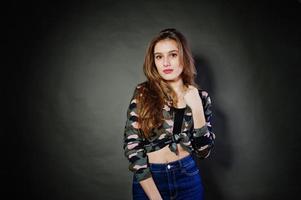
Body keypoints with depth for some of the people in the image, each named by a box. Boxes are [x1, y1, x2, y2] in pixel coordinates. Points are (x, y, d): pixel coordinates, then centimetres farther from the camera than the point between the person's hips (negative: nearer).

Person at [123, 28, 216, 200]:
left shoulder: (201, 97, -3)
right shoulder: (143, 93, -9)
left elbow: (204, 151, -5)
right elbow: (132, 146, -12)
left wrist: (197, 108, -17)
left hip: (188, 178, 2)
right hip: (149, 181, -2)